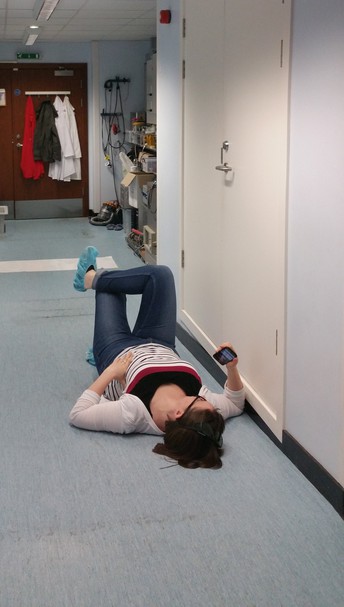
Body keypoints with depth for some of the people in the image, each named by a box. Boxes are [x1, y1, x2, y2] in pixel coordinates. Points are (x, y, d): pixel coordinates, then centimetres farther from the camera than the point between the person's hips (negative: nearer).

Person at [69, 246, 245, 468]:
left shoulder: (134, 415, -49)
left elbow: (77, 415, -38)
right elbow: (236, 403, -17)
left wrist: (109, 373, -37)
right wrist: (232, 368, -36)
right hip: (161, 348, 3)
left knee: (109, 289, 7)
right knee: (160, 275, 3)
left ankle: (91, 278, 48)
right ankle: (92, 279, 34)